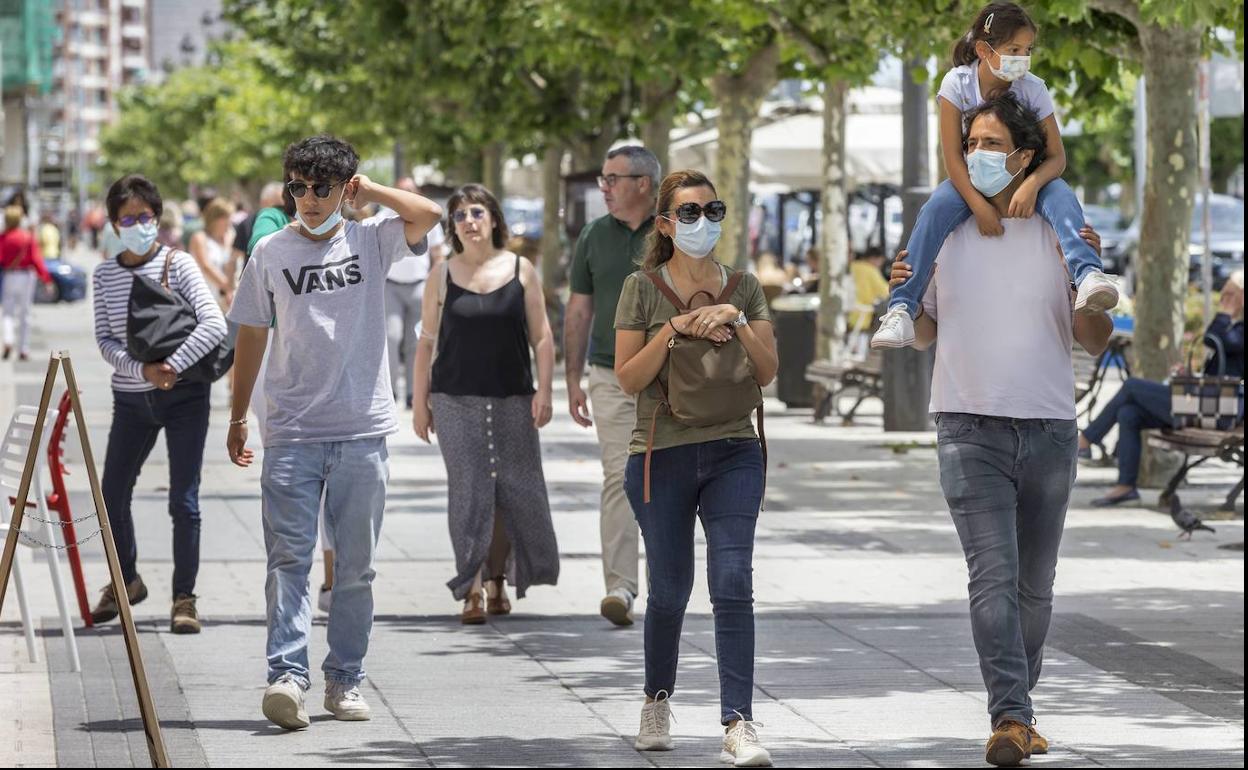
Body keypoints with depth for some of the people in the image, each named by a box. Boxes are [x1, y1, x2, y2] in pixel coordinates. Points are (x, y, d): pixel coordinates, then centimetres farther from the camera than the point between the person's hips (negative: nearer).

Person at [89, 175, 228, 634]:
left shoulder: (177, 265, -7)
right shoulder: (104, 276, 3)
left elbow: (214, 325, -15)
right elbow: (105, 340, -1)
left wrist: (172, 365, -24)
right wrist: (143, 370, -18)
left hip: (184, 395, -4)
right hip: (131, 400, 4)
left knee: (184, 501, -5)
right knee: (111, 496, 8)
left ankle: (184, 598, 6)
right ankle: (126, 581, 32)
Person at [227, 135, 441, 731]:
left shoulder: (370, 241, 5)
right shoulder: (271, 253, 7)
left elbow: (429, 215, -14)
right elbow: (252, 337, 13)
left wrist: (370, 190, -3)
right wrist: (237, 419, 14)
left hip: (362, 430, 0)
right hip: (291, 431, 0)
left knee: (356, 566, 6)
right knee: (288, 557, -9)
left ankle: (344, 680, 14)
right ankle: (286, 675, -17)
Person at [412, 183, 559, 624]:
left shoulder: (521, 271, 4)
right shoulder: (442, 277, 4)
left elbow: (541, 337, 5)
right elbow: (426, 342, 7)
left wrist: (544, 391, -3)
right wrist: (420, 402, 3)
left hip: (512, 398, 1)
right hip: (456, 400, -1)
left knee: (513, 489, 3)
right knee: (468, 492, -4)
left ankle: (497, 581, 18)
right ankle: (471, 590, -2)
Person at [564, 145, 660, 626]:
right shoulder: (595, 237, 5)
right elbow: (579, 310, 10)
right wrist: (573, 379, 7)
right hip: (613, 375, 1)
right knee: (619, 477, -9)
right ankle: (620, 586, -13)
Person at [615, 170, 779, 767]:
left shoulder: (744, 287, 8)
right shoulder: (642, 289, 1)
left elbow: (767, 371, 2)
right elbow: (628, 378, -5)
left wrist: (734, 319, -12)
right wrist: (677, 327, -15)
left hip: (732, 454, 1)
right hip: (661, 457, -1)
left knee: (732, 584, -13)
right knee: (669, 591, 8)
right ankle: (657, 700, 34)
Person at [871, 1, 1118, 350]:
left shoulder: (1033, 89, -13)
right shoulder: (958, 83, -16)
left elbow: (1057, 156, -15)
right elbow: (953, 155, -17)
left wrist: (1032, 184, -37)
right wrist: (979, 205, -28)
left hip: (1023, 178, 0)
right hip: (973, 179, 0)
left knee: (1061, 197, -32)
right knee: (937, 208, -31)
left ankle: (1087, 276, -54)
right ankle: (902, 308, -35)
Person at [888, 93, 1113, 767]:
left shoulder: (1059, 233, 5)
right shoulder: (945, 231, 7)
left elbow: (1096, 342, 7)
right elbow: (924, 335, 17)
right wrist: (904, 296, -4)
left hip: (1049, 430, 1)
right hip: (970, 428, -1)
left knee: (1035, 583, 10)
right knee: (994, 573, -15)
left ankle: (1019, 711, 23)